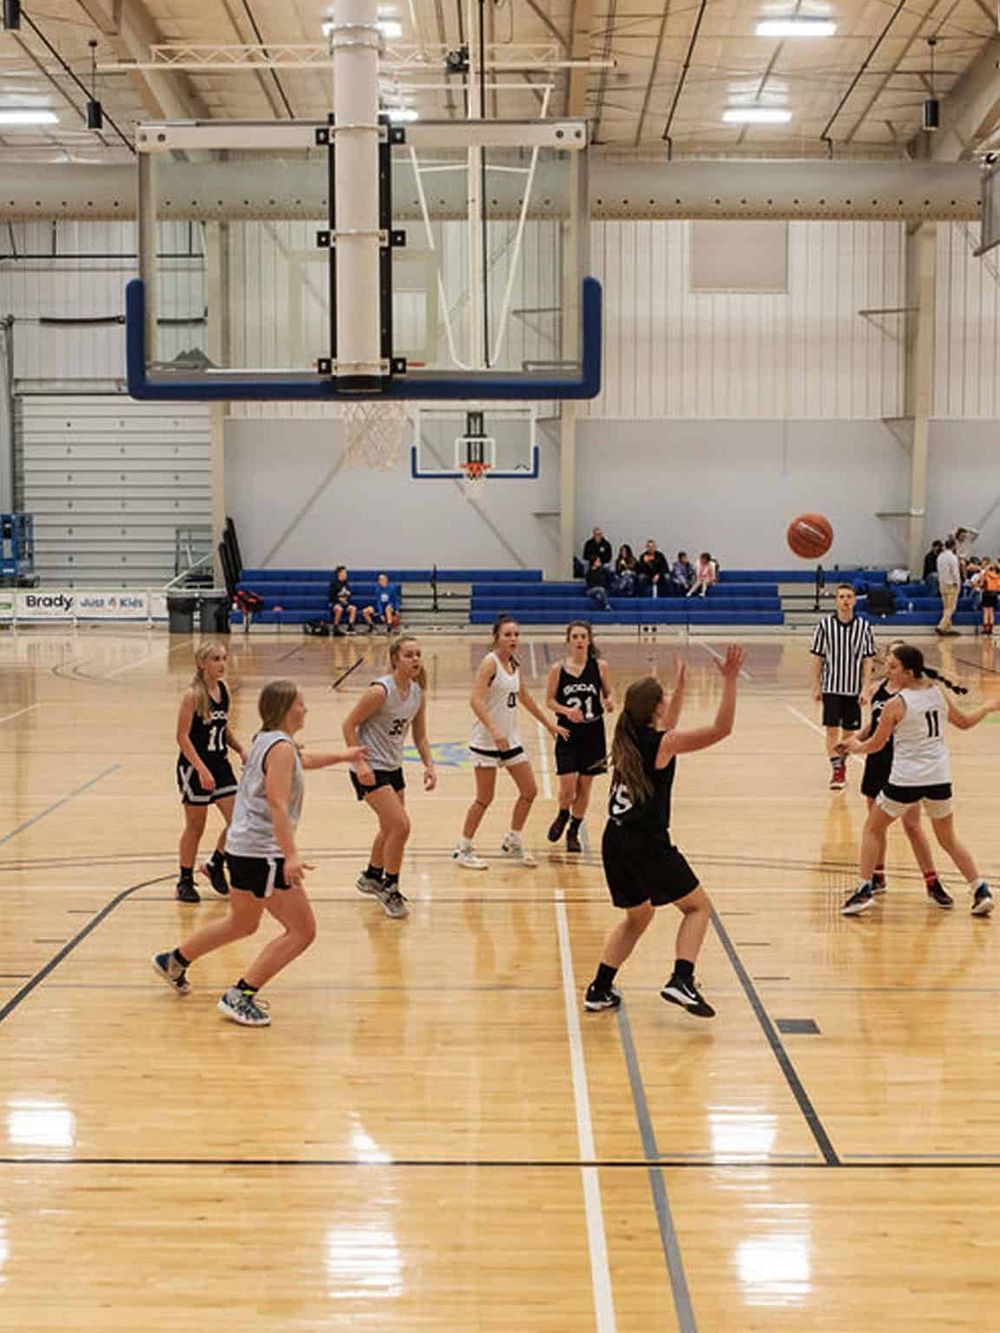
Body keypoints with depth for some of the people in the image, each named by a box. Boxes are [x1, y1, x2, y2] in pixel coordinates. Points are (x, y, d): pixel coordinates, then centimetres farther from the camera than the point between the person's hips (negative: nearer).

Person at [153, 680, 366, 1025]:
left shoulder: (266, 740, 14)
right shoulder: (281, 747, -15)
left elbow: (299, 761, 37)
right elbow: (278, 805, -25)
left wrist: (340, 757, 45)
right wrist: (291, 855, -33)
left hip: (244, 847, 10)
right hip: (262, 853, -10)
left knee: (242, 924, 28)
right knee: (302, 931, -9)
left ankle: (173, 961, 40)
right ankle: (240, 996, -8)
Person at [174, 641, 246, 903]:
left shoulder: (223, 689, 4)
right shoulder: (192, 695, -16)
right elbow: (182, 737, -17)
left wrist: (240, 749, 3)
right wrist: (202, 769, -23)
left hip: (219, 764, 6)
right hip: (194, 767, -6)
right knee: (195, 827, 5)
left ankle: (214, 865, 23)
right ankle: (185, 881, 21)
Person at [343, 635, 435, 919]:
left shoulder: (418, 693, 1)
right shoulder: (380, 691, -22)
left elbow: (420, 736, 10)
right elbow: (349, 725, -17)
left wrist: (429, 766, -3)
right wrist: (360, 763, -22)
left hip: (393, 767, 8)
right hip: (370, 769, -8)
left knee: (391, 829, 20)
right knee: (401, 826, -14)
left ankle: (371, 877, 44)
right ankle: (389, 888, 4)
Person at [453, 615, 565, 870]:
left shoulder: (513, 663, 9)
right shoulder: (490, 662, -15)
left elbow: (523, 697, 23)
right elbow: (475, 700, -25)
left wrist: (548, 724, 28)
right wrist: (494, 731, -34)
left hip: (511, 738, 8)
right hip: (486, 741, -8)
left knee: (529, 792, 9)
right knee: (485, 798, -2)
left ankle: (512, 844, 25)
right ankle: (463, 849, 13)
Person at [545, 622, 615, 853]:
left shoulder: (600, 666, -2)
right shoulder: (558, 668, -4)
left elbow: (608, 693, 8)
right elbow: (549, 701, 0)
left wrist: (609, 702, -15)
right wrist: (566, 710, -18)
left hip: (593, 732, 1)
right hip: (568, 733, -1)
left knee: (584, 786, 8)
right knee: (567, 788, -8)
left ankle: (574, 832, 26)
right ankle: (563, 815, 26)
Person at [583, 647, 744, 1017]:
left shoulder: (627, 738, 11)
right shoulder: (662, 743, -10)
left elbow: (665, 727, 33)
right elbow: (721, 729, -14)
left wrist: (681, 682, 37)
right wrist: (730, 681, -15)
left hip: (615, 841, 8)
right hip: (646, 844, -8)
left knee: (637, 915, 24)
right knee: (698, 906, 8)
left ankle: (599, 990, 20)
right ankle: (681, 980, -9)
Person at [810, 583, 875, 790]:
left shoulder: (863, 626, -2)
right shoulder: (825, 625, -4)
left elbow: (867, 660, 1)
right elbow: (817, 658, 0)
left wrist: (866, 689, -5)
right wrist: (816, 687, -2)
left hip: (854, 688, 1)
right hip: (831, 687, -1)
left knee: (849, 731, 10)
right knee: (832, 729, -7)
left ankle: (842, 763, 29)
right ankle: (837, 770, -1)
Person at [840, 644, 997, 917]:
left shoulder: (895, 705, -13)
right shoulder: (938, 693, 1)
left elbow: (875, 745, -3)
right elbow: (964, 722, 17)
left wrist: (855, 747, 19)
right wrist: (988, 707, 36)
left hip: (906, 780, -5)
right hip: (940, 779, 5)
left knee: (873, 829, 15)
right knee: (948, 839, 21)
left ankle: (864, 890, 9)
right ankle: (981, 891, 16)